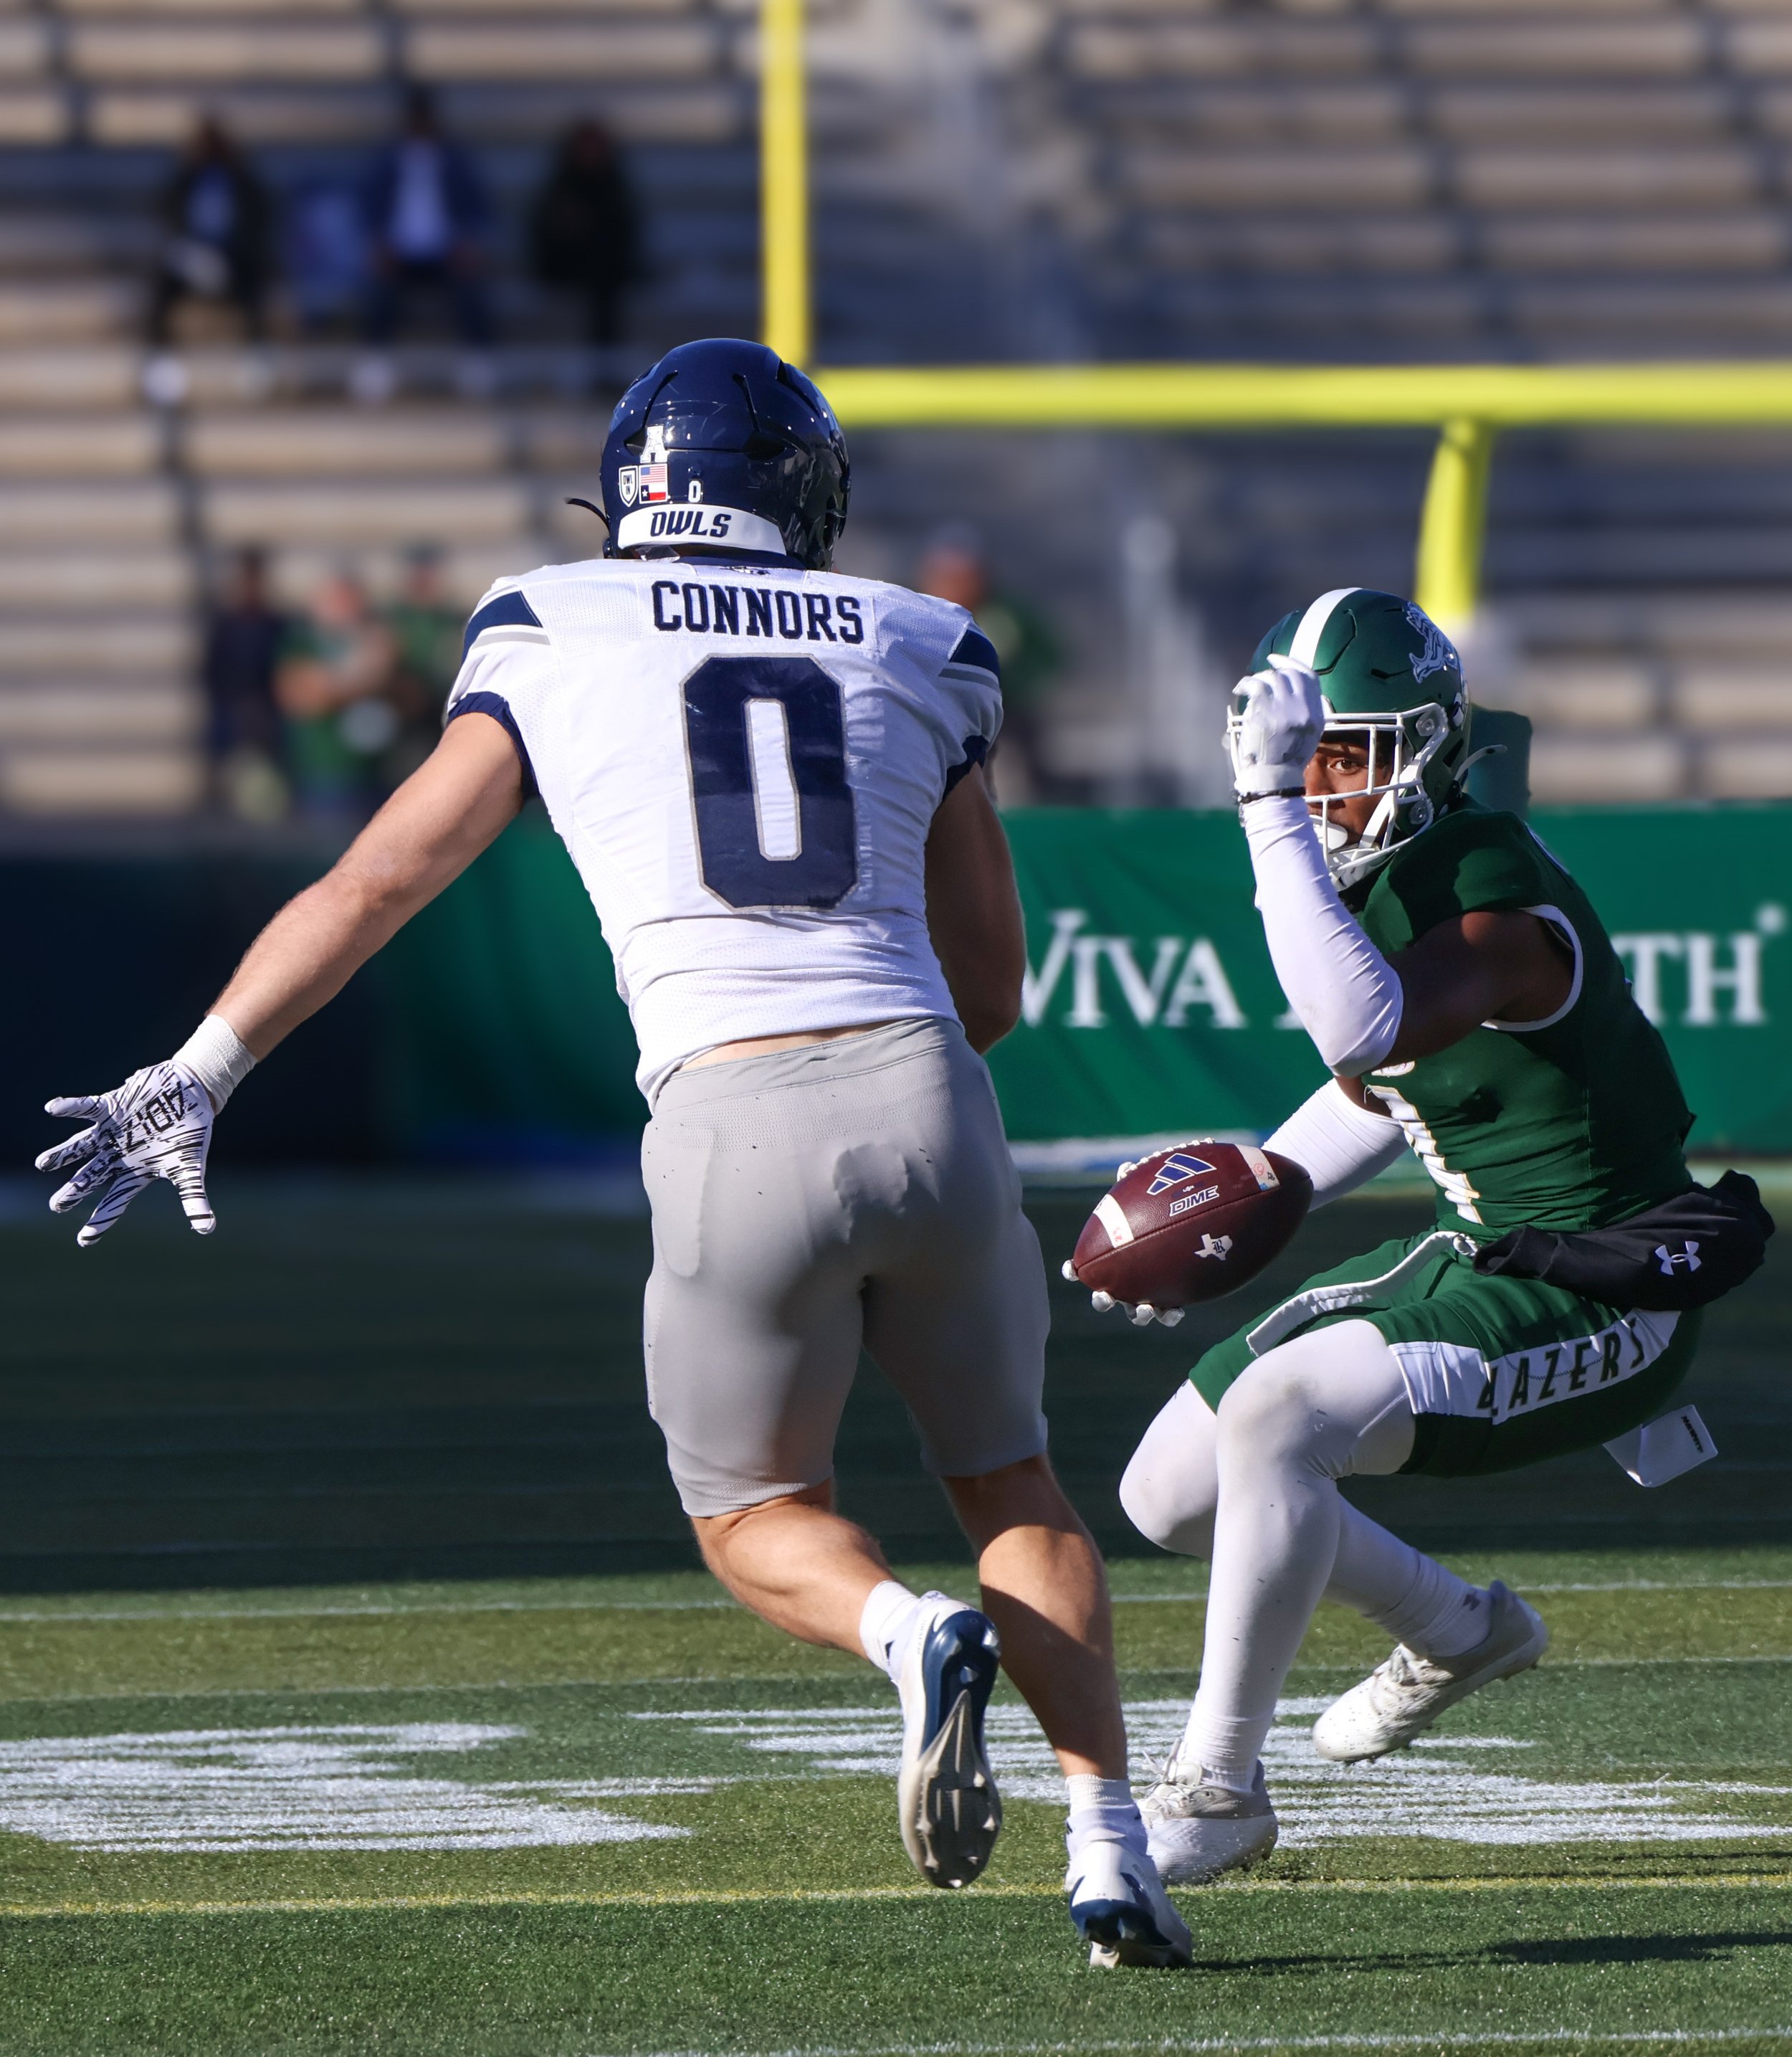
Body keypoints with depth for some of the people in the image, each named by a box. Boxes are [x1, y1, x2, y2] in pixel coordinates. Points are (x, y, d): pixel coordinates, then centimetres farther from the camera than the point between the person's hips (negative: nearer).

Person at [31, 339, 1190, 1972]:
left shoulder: (555, 640, 11)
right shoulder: (920, 657, 17)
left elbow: (377, 883, 9)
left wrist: (194, 1078, 15)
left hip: (736, 1132, -2)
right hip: (930, 1094, 2)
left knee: (754, 1517, 20)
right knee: (1009, 1485, 22)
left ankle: (911, 1635, -13)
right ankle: (1112, 1853, 7)